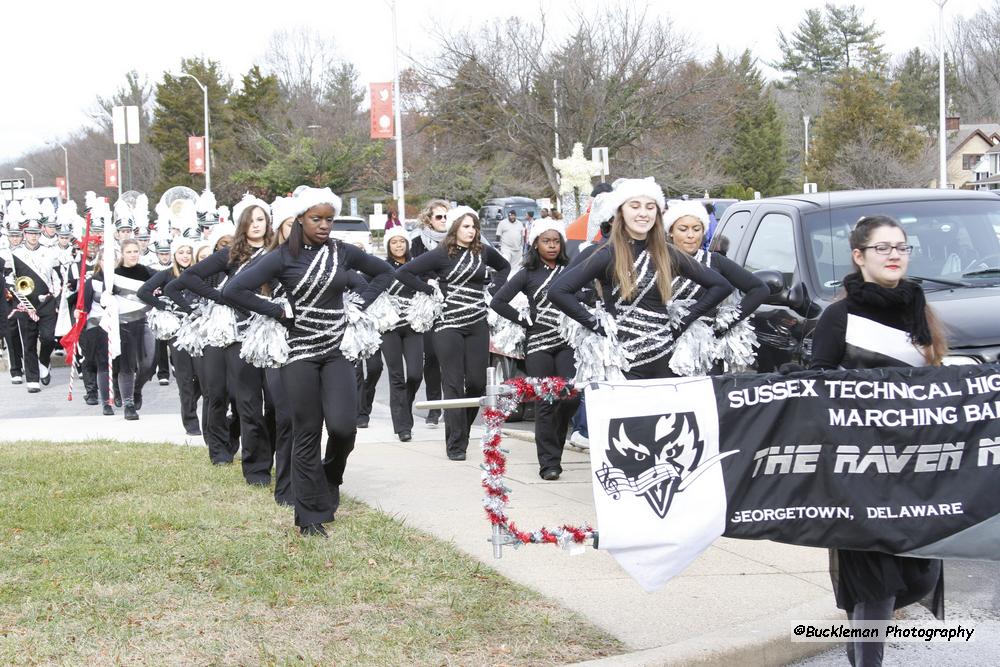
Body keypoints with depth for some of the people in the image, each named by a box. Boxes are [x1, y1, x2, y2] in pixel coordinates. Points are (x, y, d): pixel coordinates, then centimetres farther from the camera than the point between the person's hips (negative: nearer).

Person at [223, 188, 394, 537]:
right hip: (300, 351, -2)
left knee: (343, 425, -14)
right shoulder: (283, 257, -5)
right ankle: (310, 514, 12)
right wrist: (278, 311, -9)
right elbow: (234, 290, -12)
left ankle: (331, 475, 20)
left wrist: (359, 305, 6)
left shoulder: (343, 252, 4)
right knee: (307, 433, 1)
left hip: (337, 348, 2)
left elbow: (384, 272, 19)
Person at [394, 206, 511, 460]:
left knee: (477, 382, 1)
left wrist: (493, 289, 13)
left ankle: (461, 429, 24)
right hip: (449, 325, -4)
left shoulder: (483, 252, 8)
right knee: (454, 384, -3)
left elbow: (504, 267, 29)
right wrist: (430, 290, -7)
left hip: (478, 324, 4)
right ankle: (456, 445, 1)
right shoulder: (441, 255, -5)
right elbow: (403, 273, -8)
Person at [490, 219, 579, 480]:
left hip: (566, 341, 2)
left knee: (572, 396, -10)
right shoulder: (528, 274, 4)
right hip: (538, 344, -2)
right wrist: (525, 321, -3)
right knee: (545, 402, -2)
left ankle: (553, 442, 18)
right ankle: (549, 462, 4)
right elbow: (498, 302, -1)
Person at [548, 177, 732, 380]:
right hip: (623, 363, -3)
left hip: (665, 361, 4)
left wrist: (685, 320, 4)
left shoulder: (668, 254, 6)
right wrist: (596, 326, -10)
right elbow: (557, 291, -13)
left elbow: (721, 286, 12)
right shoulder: (609, 255, -5)